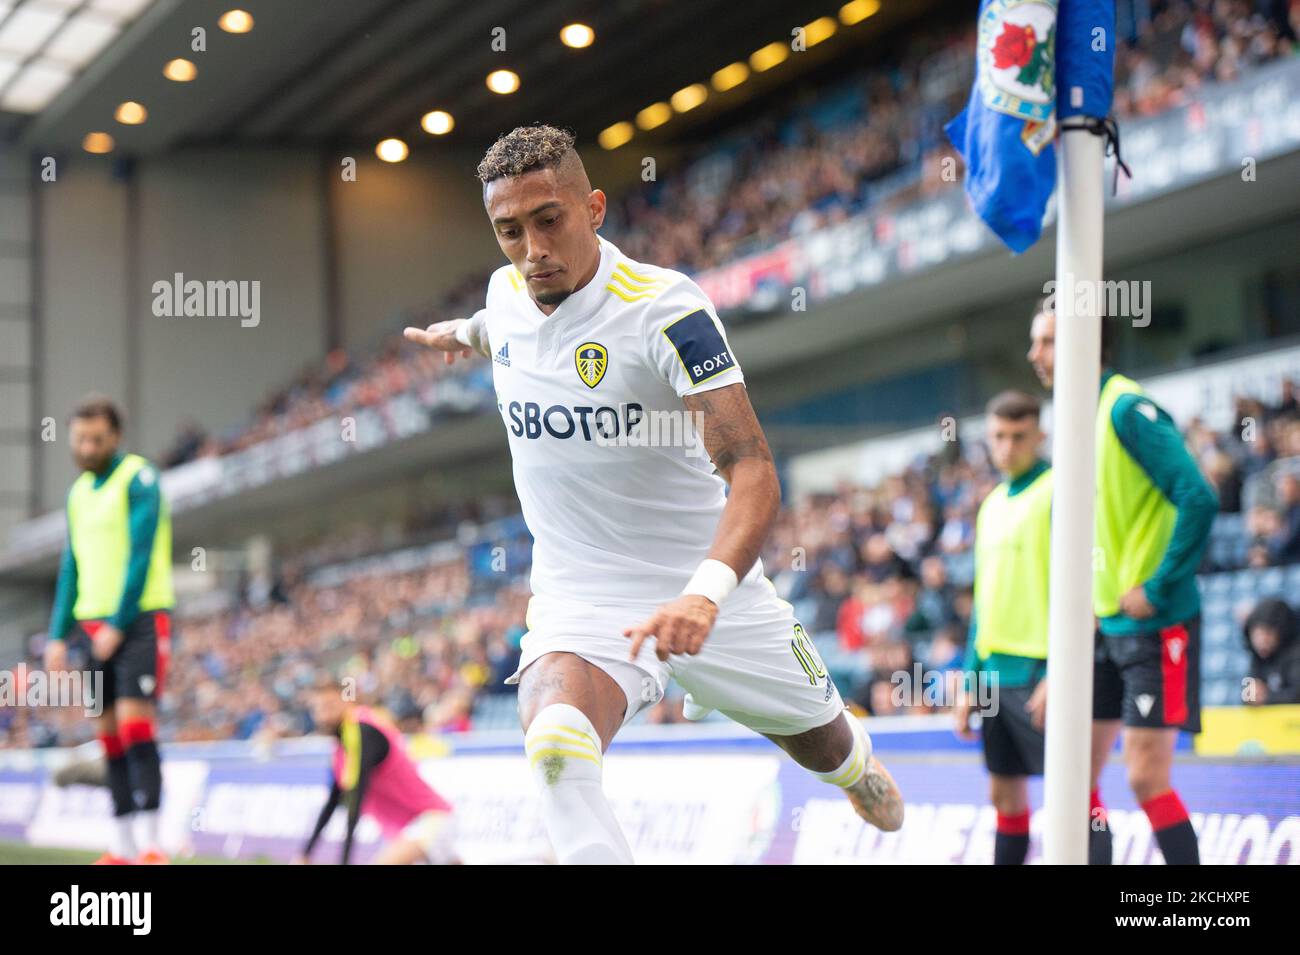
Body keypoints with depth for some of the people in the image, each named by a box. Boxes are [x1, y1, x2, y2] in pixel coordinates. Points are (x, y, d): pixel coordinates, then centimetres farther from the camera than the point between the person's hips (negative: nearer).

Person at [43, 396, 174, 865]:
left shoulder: (139, 479, -6)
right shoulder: (78, 492, 16)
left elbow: (141, 556, -13)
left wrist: (118, 624, -18)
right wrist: (58, 636, 12)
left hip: (140, 619, -7)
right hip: (95, 624, 7)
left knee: (133, 720, -15)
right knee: (108, 731, 4)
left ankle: (151, 845, -15)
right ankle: (122, 848, 7)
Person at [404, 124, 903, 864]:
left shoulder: (666, 308, -22)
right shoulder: (506, 293, -3)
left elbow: (753, 473, -31)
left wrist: (705, 595, -46)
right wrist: (461, 332, 47)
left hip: (707, 586, -2)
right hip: (580, 597, 2)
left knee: (825, 743, 23)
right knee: (557, 746, -33)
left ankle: (862, 773, 61)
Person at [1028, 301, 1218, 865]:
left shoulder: (1128, 409, -14)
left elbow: (1198, 499, -22)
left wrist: (1158, 590, -19)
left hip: (1155, 625, -9)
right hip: (1106, 626, 9)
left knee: (1147, 778, -9)